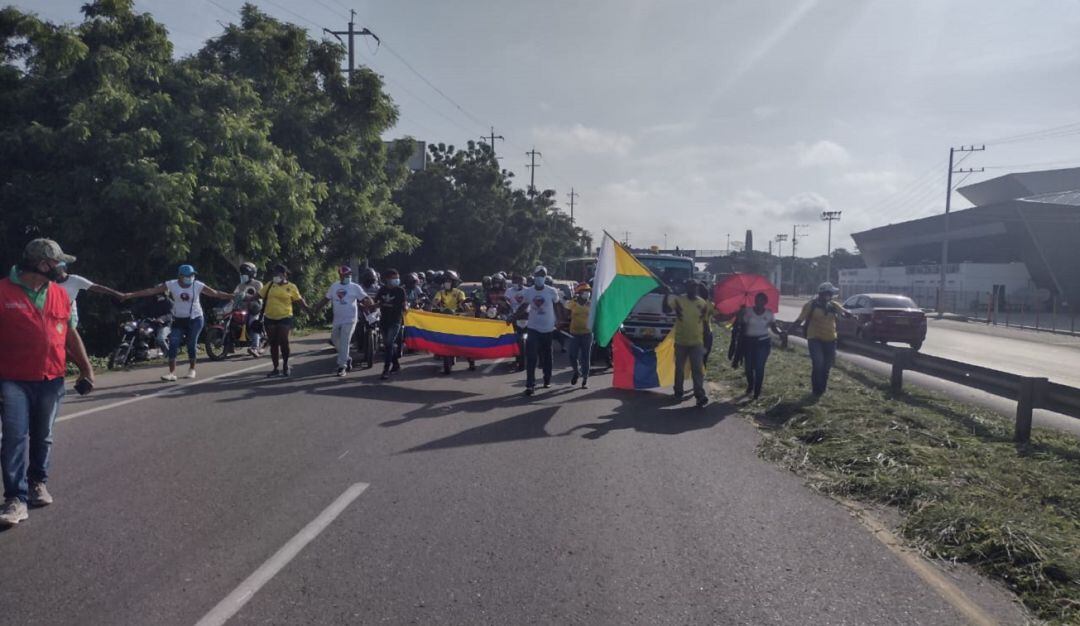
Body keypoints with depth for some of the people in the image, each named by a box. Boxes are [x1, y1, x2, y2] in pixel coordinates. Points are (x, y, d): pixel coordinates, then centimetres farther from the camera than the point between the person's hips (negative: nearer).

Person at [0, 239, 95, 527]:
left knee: (43, 437, 14)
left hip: (52, 380, 4)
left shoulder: (60, 294, 8)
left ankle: (38, 482, 32)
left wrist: (86, 368, 13)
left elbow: (71, 334, 15)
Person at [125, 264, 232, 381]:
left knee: (192, 345, 3)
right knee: (173, 345, -8)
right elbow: (151, 291, -9)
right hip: (178, 319, 1)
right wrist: (131, 295, -14)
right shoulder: (171, 285, -8)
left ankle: (192, 369, 24)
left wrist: (233, 296, -17)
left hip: (195, 319, -1)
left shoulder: (198, 285, -9)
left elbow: (216, 293, -9)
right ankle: (172, 373, -8)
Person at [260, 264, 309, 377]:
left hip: (284, 318, -4)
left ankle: (285, 366, 14)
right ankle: (275, 369, 16)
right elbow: (259, 295, 12)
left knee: (283, 342, -7)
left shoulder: (291, 287, -1)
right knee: (273, 344, 8)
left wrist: (307, 307, -17)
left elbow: (300, 299, -2)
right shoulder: (270, 285, 8)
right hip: (269, 318, 4)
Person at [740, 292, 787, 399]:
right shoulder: (747, 311, -1)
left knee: (759, 367, -7)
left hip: (763, 342, -1)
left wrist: (780, 332, -23)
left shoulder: (769, 313, 1)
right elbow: (742, 325, -2)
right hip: (748, 341, 1)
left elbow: (774, 327, -3)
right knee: (749, 366, 9)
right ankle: (750, 386, 35)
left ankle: (757, 392, 2)